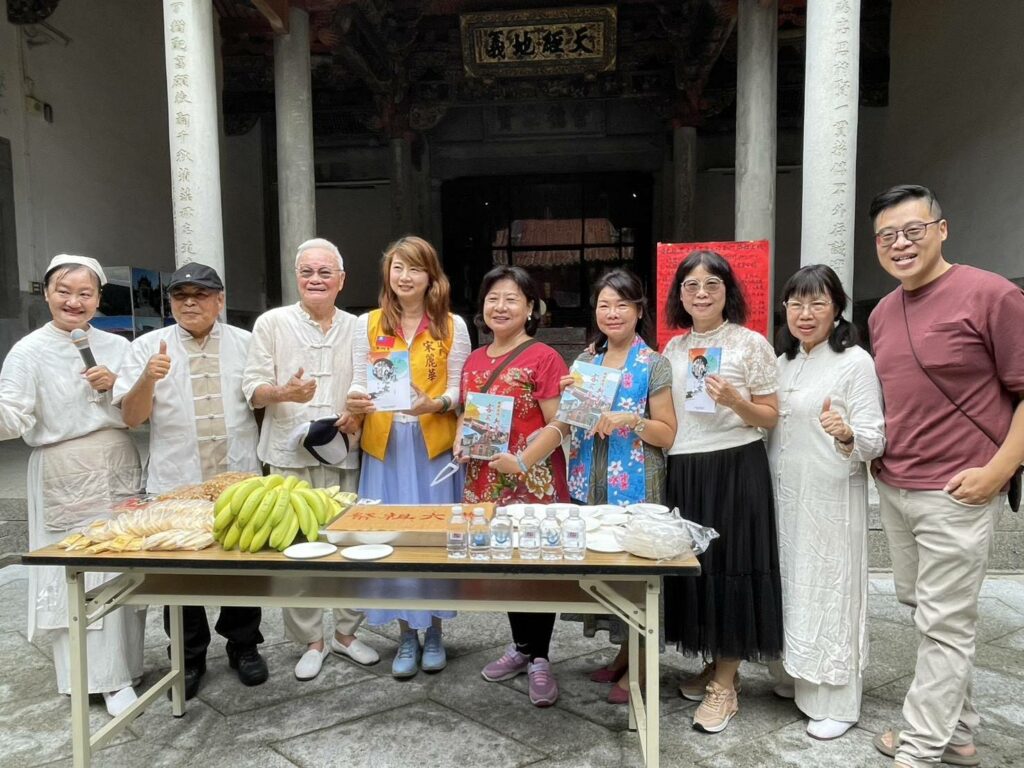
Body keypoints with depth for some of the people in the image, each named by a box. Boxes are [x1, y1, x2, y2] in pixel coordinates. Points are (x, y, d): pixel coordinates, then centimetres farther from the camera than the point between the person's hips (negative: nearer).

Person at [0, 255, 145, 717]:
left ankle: (122, 666, 23)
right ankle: (103, 676, 13)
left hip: (120, 472, 3)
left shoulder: (117, 347, 8)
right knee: (77, 576, -1)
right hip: (64, 479, -3)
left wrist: (115, 387, -9)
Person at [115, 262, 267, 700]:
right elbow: (132, 417, -3)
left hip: (240, 480, 1)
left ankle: (243, 647, 32)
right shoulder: (148, 347, 2)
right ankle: (189, 658, 28)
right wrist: (148, 378, -20)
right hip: (175, 484, -1)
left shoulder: (247, 344, 6)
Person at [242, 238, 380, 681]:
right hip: (291, 456, -2)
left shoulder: (357, 329, 11)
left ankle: (346, 633, 25)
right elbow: (253, 390, 0)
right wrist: (284, 392, -20)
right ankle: (311, 641, 18)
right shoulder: (272, 323, 4)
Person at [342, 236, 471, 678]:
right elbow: (359, 383, 4)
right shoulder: (368, 324, 6)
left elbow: (459, 389, 0)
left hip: (434, 445, -1)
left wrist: (436, 404, -20)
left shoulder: (452, 326, 2)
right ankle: (406, 637, 21)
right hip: (385, 445, 1)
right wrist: (355, 402, -19)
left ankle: (433, 632, 24)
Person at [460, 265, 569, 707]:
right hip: (486, 482, 6)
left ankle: (539, 659, 17)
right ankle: (521, 646, 32)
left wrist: (522, 461, -19)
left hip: (534, 483, -6)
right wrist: (460, 441, 2)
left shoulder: (543, 358, -9)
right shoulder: (474, 361, 11)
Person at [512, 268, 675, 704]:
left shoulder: (653, 365, -5)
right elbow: (564, 425, 7)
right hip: (590, 484, 5)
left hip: (635, 487, -5)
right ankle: (623, 654, 31)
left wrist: (631, 420, -21)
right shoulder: (586, 361, 9)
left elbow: (668, 435, -5)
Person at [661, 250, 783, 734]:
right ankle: (717, 666, 30)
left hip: (734, 468, -5)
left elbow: (770, 418, -4)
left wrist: (734, 401, -20)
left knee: (729, 566, 0)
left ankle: (725, 684, 15)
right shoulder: (673, 349, 10)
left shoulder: (750, 344, -5)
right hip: (684, 471, 6)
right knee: (691, 564, 10)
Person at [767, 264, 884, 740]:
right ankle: (795, 676, 33)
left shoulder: (855, 362, -11)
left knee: (828, 590, 2)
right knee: (791, 585, 15)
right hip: (783, 494, 6)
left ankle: (836, 702, 16)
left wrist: (846, 434, -35)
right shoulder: (782, 362, 9)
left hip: (831, 498, -6)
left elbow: (874, 441, -15)